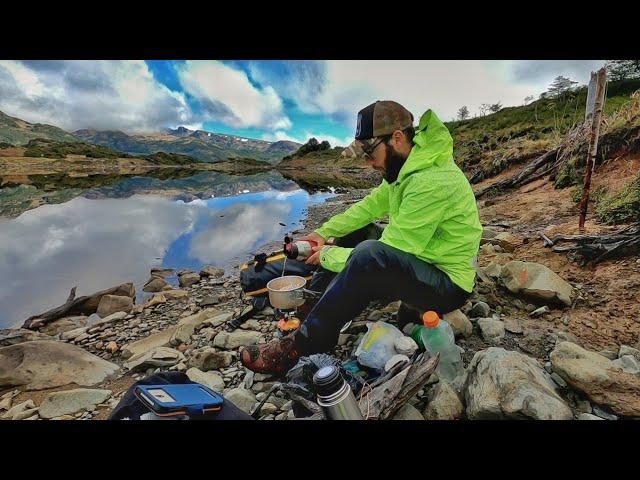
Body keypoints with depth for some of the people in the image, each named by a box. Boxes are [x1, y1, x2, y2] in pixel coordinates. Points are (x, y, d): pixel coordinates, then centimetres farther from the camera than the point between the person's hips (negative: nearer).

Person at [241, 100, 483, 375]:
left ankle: (301, 345, -22)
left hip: (448, 287, -9)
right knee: (355, 231, 6)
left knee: (370, 253, -36)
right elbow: (371, 205, 8)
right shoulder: (407, 167, 3)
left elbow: (385, 256, -27)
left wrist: (328, 256, -16)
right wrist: (324, 232, -1)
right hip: (419, 264, 9)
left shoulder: (431, 182, -27)